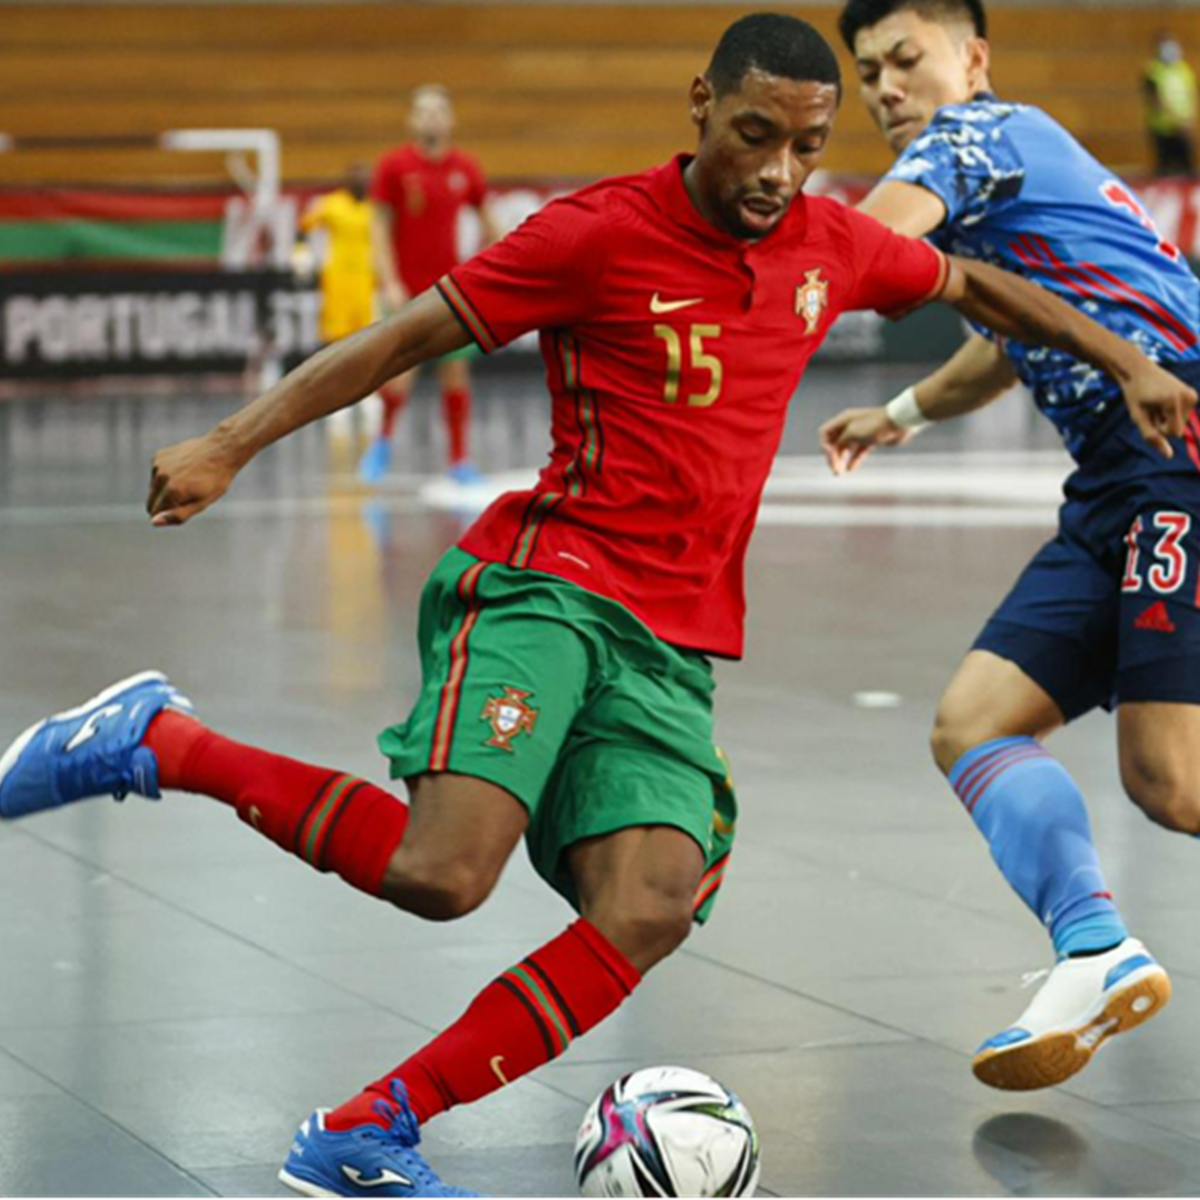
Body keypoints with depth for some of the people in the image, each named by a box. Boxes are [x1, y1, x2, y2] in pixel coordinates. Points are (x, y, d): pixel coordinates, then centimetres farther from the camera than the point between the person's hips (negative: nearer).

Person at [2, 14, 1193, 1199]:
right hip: (545, 584, -5)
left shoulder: (832, 245, 11)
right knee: (442, 873, -27)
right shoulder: (602, 231, -5)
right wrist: (229, 444, -9)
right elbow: (407, 335, -3)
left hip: (672, 651, 6)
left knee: (652, 904, -21)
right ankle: (154, 741, -8)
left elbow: (972, 284, 31)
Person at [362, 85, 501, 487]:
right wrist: (390, 283, -13)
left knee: (456, 371, 1)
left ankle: (460, 458, 11)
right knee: (399, 376, -7)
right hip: (407, 289, -2)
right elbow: (381, 226, -4)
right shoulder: (394, 166, -5)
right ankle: (384, 439, 21)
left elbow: (489, 225, 13)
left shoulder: (465, 168, 2)